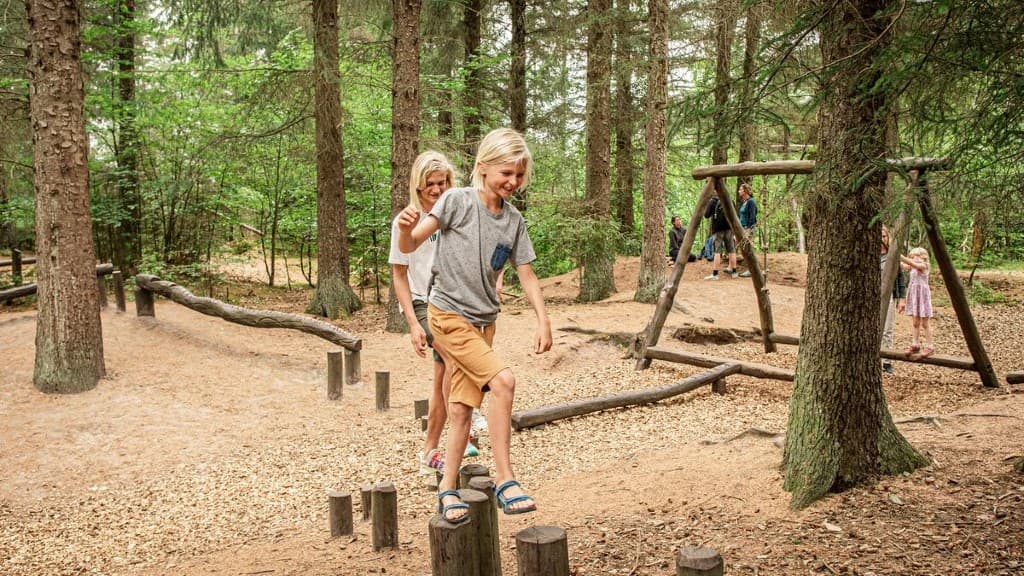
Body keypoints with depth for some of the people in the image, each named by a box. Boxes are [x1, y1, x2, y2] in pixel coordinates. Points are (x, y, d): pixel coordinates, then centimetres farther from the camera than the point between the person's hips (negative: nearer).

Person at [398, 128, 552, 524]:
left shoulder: (514, 221, 5)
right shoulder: (458, 201, -11)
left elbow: (526, 275, 8)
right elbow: (410, 246, -12)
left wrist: (544, 321, -2)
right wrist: (406, 228, -35)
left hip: (483, 320, 6)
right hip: (448, 313, -6)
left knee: (462, 408, 6)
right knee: (502, 380, -22)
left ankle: (448, 490, 17)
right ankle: (505, 480, -16)